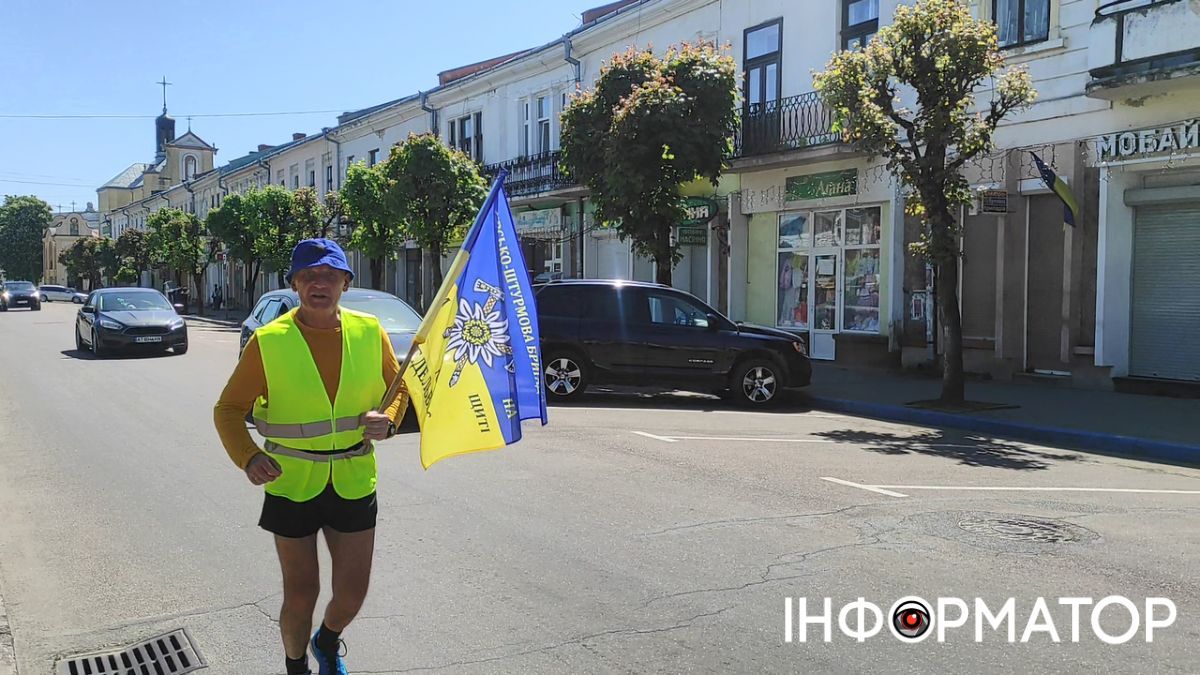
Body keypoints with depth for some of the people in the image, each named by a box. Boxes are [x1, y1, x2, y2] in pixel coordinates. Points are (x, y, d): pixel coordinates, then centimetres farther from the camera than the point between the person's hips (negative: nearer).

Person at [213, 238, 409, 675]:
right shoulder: (268, 342, -11)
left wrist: (388, 419, -11)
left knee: (352, 593, 9)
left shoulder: (369, 332, -4)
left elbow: (398, 386, 10)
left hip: (354, 483, 2)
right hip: (292, 485, -2)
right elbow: (229, 410, -5)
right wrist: (248, 457, -23)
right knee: (301, 593, 10)